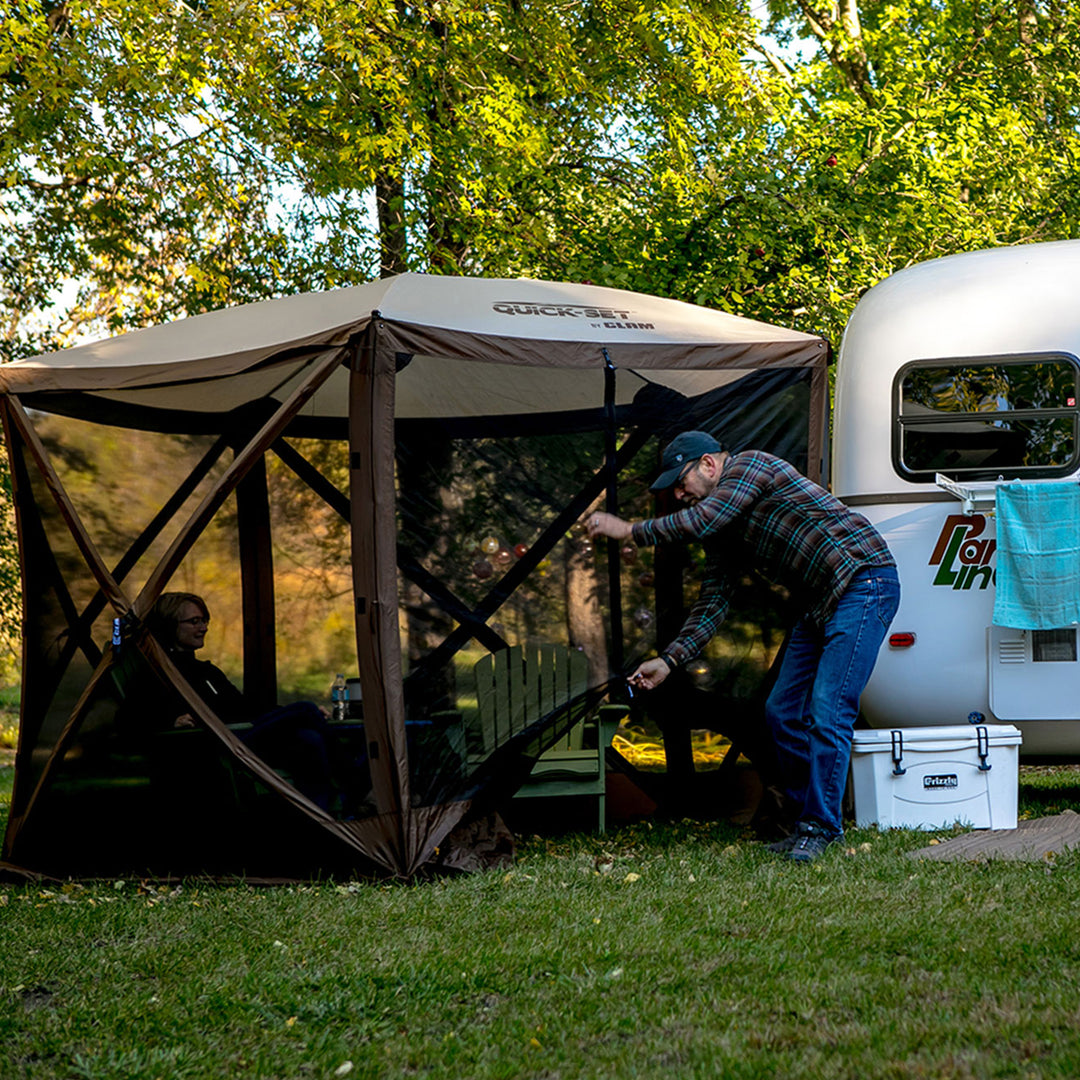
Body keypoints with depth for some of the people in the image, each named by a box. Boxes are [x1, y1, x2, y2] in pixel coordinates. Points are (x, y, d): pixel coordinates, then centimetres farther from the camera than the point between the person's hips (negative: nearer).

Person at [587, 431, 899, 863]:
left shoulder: (750, 465, -9)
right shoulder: (723, 533, 15)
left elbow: (702, 520, -21)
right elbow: (712, 603, 14)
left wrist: (629, 530, -13)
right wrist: (669, 660, 5)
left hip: (863, 584, -10)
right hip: (821, 602, 10)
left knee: (827, 712, -15)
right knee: (782, 712, 7)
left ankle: (821, 827, -10)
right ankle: (806, 821, 13)